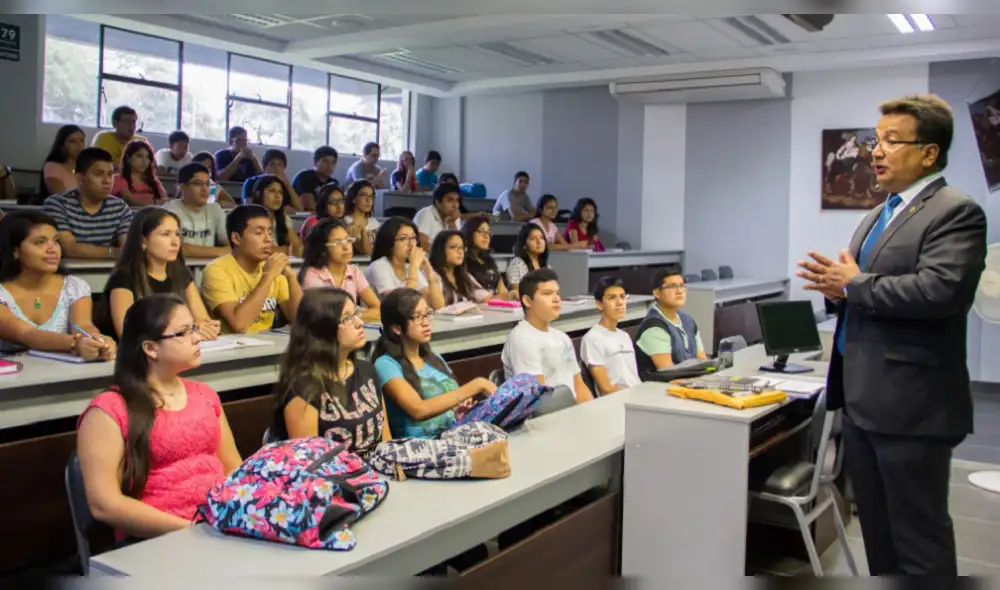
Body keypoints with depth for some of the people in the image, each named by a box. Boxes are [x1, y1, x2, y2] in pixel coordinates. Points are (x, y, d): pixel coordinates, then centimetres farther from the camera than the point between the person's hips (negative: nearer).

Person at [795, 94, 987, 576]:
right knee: (877, 531, 19)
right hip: (862, 399, 9)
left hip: (909, 402, -9)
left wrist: (854, 284, -16)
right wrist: (837, 288, -1)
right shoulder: (877, 217, 17)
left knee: (919, 536, 2)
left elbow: (940, 290, -26)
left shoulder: (955, 212, -10)